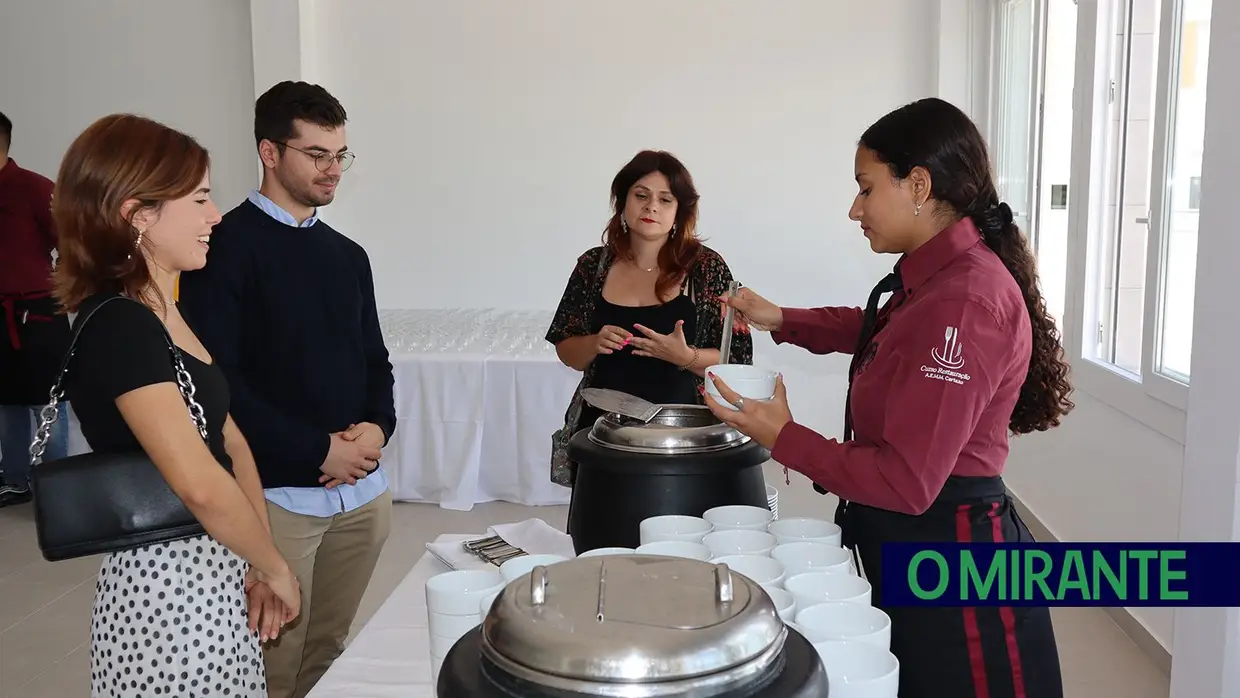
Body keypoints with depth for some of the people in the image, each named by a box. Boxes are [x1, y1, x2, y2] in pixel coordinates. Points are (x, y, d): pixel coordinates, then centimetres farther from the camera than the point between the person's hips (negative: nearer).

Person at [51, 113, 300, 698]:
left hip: (213, 571, 9)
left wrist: (261, 565, 0)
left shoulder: (166, 315, 9)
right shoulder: (117, 328, -20)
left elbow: (230, 440, 9)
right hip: (170, 585, -9)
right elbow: (200, 484, -29)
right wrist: (277, 568, -13)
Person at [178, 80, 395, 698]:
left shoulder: (347, 254, 13)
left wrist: (377, 426, -4)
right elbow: (216, 379, -14)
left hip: (362, 490, 6)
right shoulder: (227, 246, -7)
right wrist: (319, 452, -14)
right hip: (277, 493, -6)